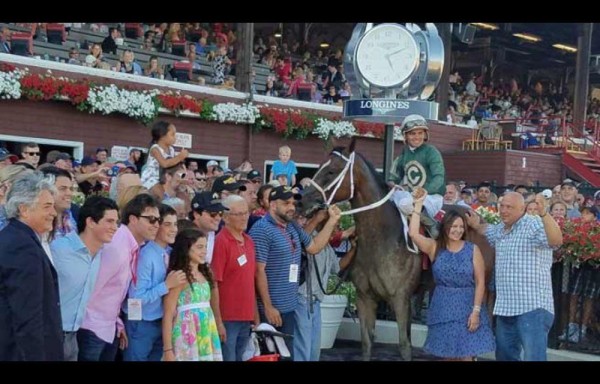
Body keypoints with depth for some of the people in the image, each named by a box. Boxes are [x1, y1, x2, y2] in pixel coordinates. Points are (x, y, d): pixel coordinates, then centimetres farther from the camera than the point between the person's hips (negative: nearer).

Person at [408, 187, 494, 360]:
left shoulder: (472, 249, -2)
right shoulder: (435, 248, 2)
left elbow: (480, 282, -3)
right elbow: (413, 233, -14)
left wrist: (476, 311, -11)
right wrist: (419, 204, -13)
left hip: (466, 308, -2)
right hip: (443, 309, 2)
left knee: (466, 355, -2)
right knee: (448, 355, 8)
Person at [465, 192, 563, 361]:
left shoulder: (534, 225, -12)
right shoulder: (500, 229, 14)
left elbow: (557, 240, -31)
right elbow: (487, 230, 38)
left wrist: (543, 213, -44)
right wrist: (476, 225, 17)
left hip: (533, 307, -9)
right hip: (505, 308, 9)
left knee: (533, 357, -13)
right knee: (504, 356, 20)